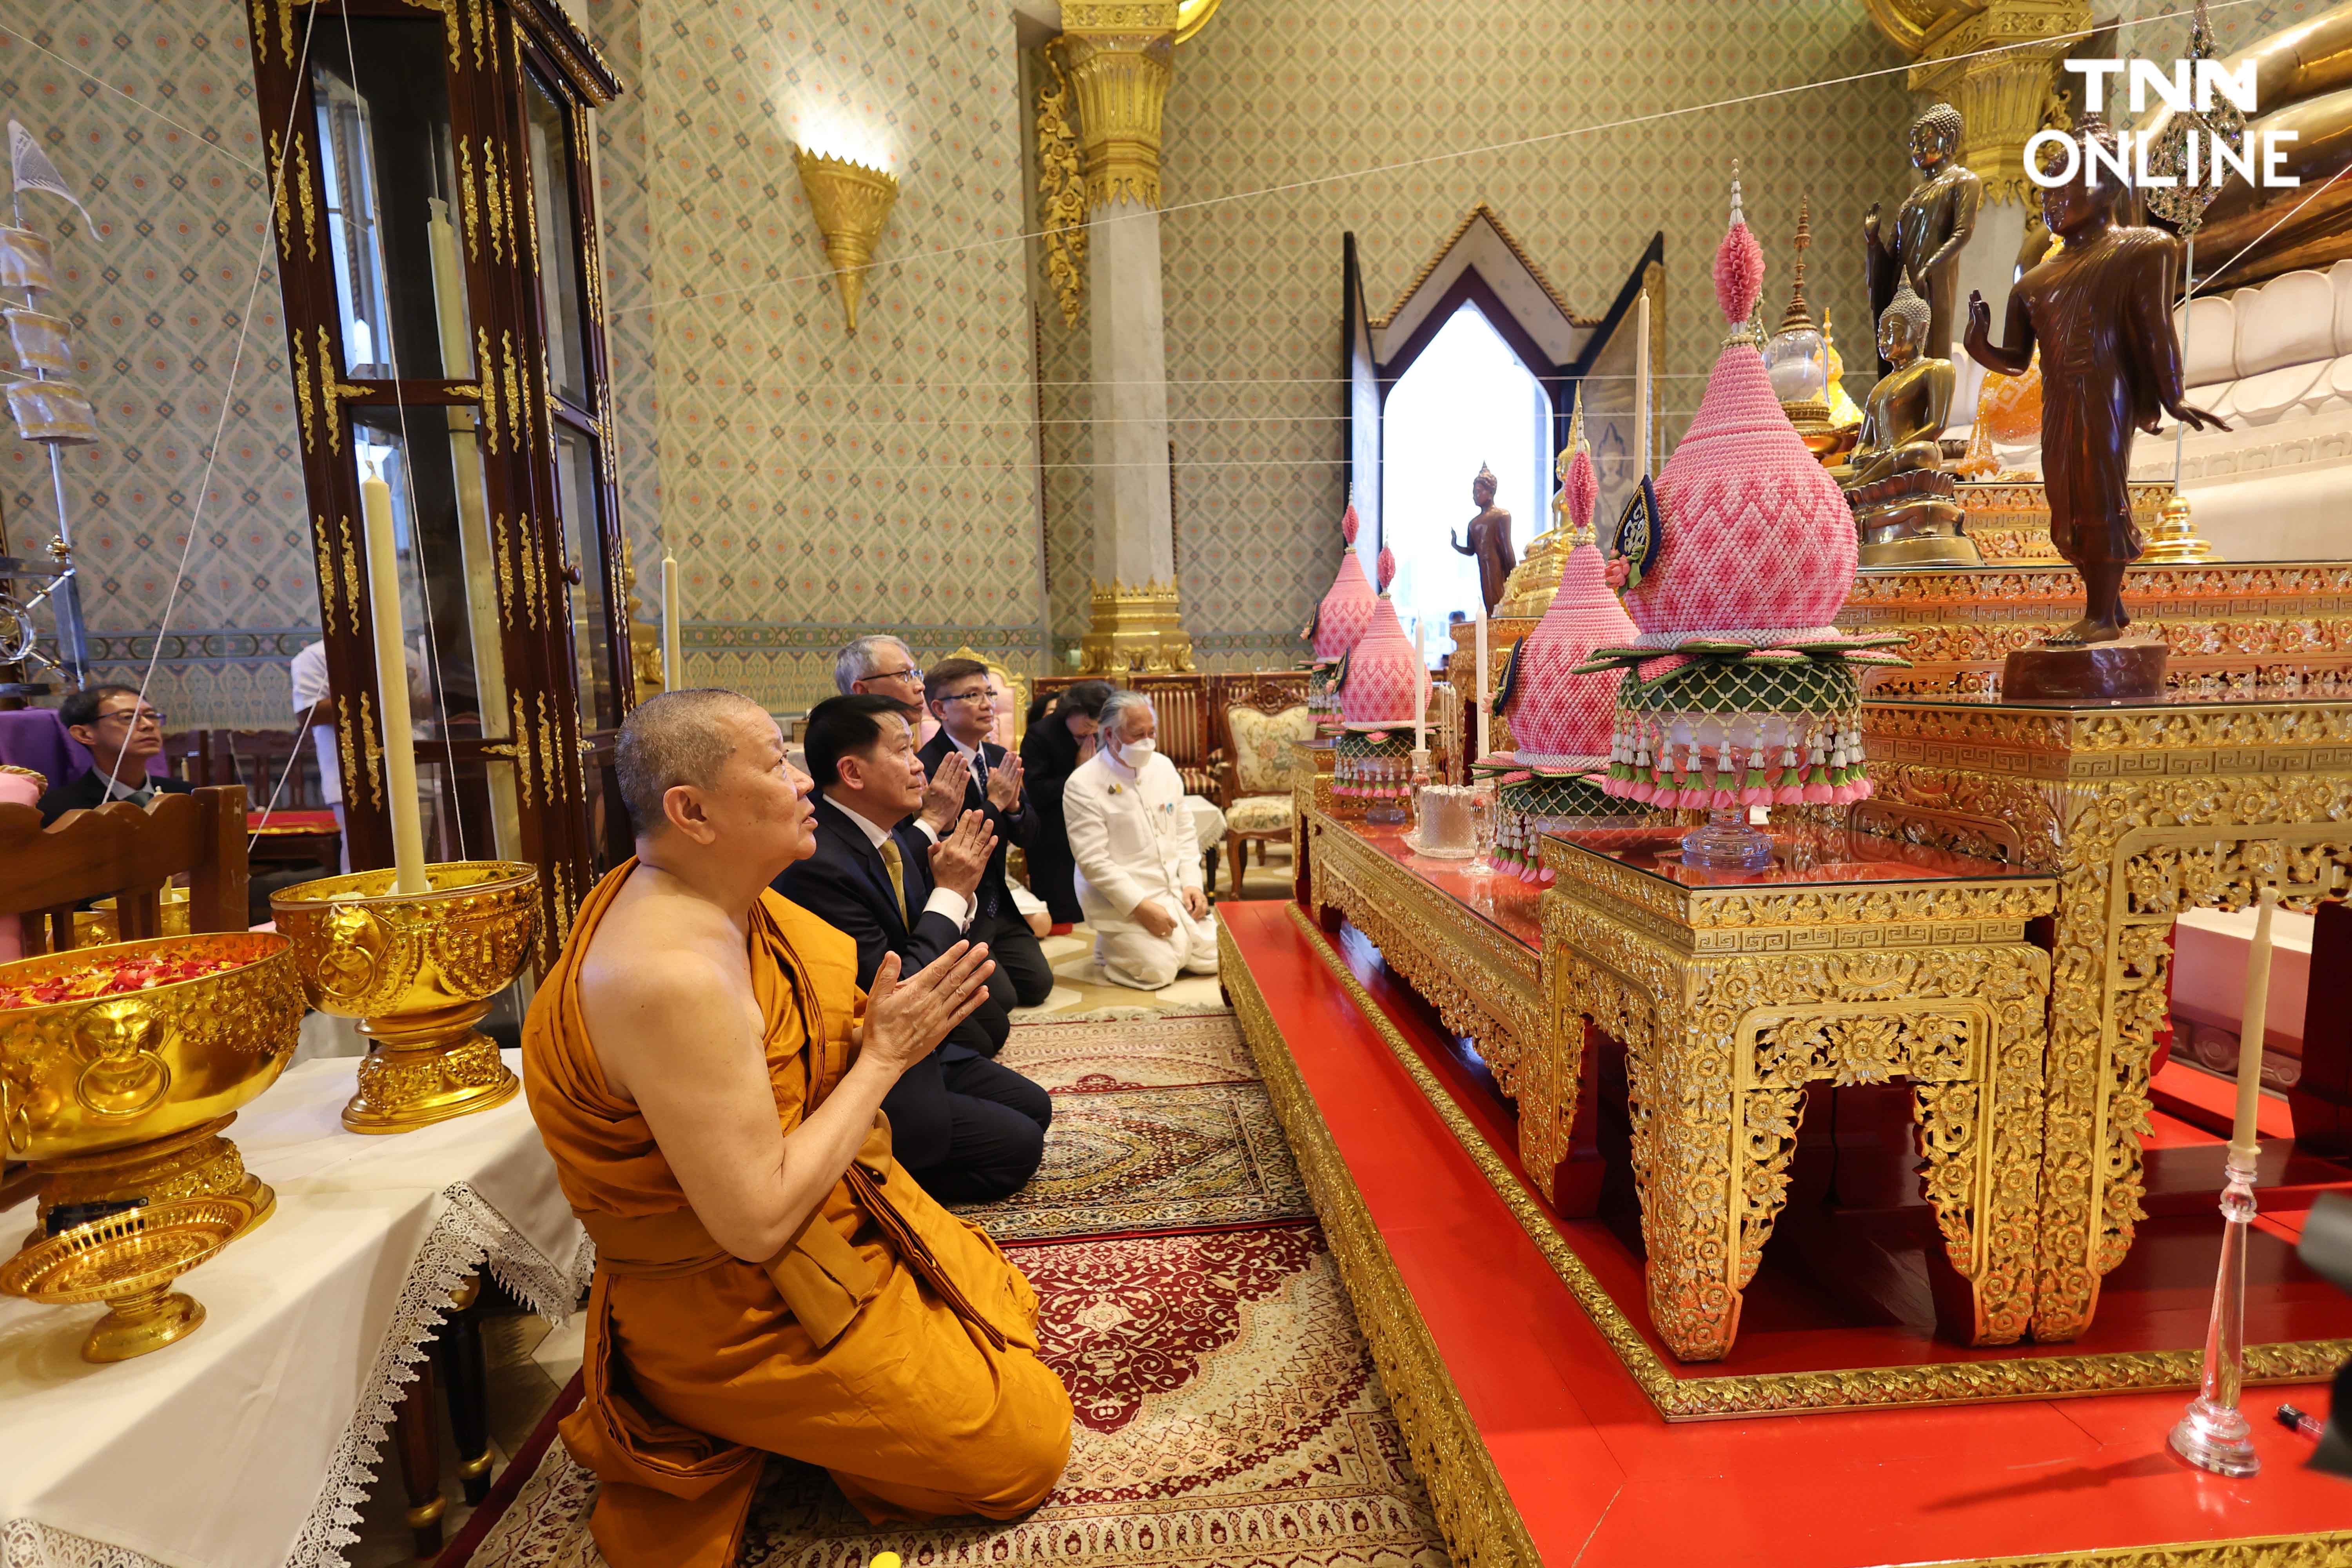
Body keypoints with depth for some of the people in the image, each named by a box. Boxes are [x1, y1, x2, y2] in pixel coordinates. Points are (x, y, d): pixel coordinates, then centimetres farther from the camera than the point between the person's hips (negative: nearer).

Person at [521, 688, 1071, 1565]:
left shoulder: (713, 897, -5)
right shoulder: (670, 975, -34)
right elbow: (757, 1222, -30)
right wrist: (885, 1056, -23)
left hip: (834, 1221, 9)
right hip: (743, 1308, -9)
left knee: (1006, 1308, 25)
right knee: (1028, 1444, 3)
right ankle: (746, 1427, 9)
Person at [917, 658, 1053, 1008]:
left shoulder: (1000, 758, 5)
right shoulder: (927, 767, -20)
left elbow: (1027, 837, 6)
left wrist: (1014, 806, -14)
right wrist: (994, 804, -22)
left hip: (997, 904, 7)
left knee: (1037, 984, 4)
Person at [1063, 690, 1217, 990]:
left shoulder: (1163, 766, 6)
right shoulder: (1083, 785, -15)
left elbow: (1185, 832, 12)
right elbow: (1093, 861, -18)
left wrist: (1192, 883, -1)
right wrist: (1140, 906, -22)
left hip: (1174, 891, 6)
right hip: (1121, 901, -6)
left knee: (1212, 959, 0)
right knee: (1158, 970, -19)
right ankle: (1110, 946, 11)